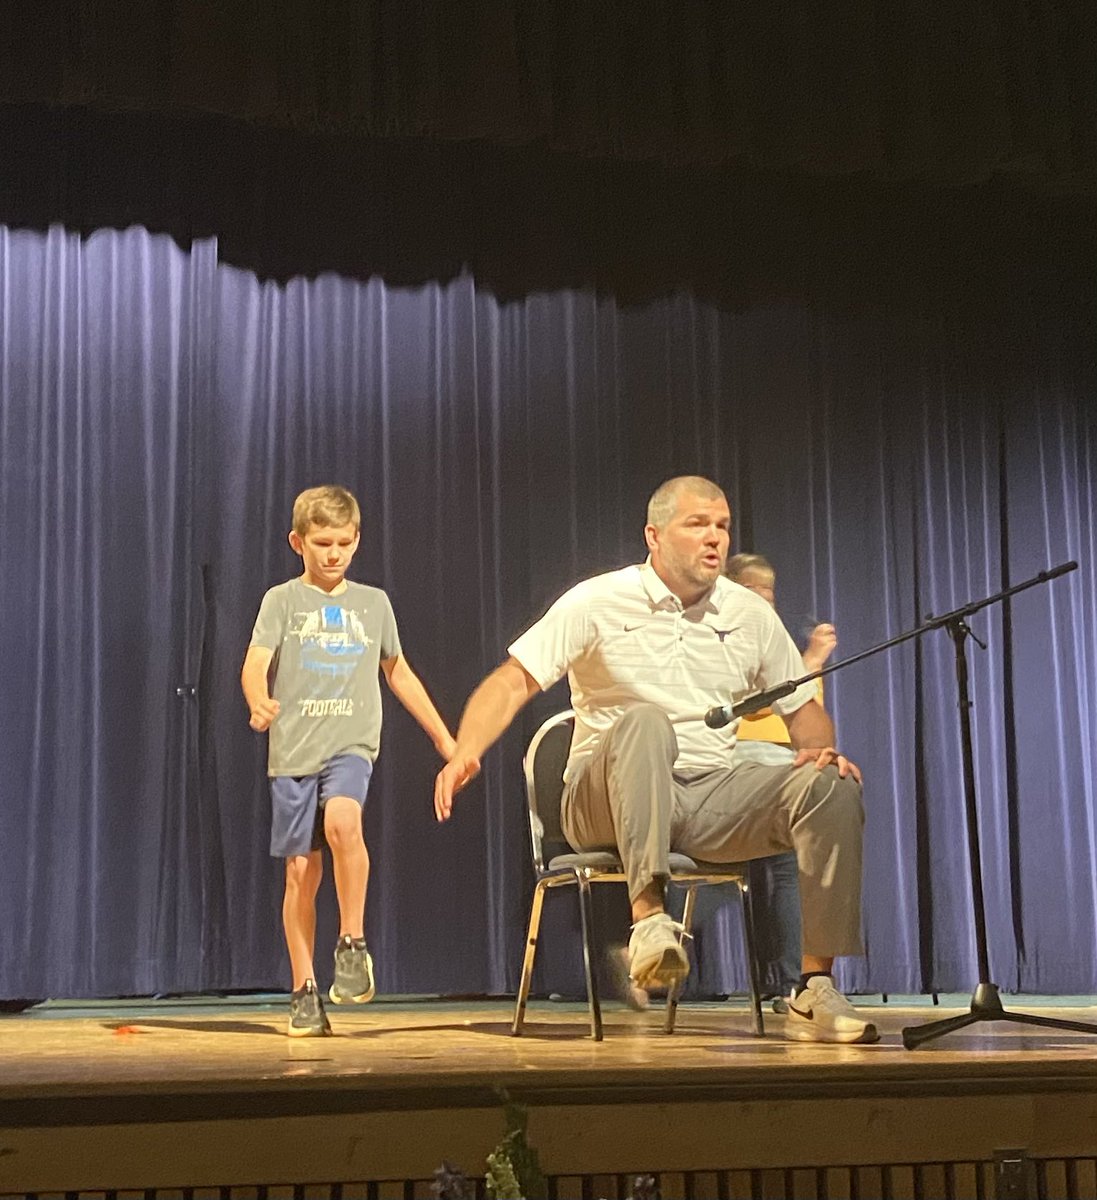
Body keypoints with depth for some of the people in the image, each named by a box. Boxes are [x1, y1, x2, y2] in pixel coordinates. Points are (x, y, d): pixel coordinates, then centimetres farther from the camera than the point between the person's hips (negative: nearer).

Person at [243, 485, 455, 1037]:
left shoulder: (373, 603, 13)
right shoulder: (282, 600, 4)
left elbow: (398, 672, 24)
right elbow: (255, 664, -10)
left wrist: (444, 737, 25)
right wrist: (259, 702, -33)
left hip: (351, 744, 0)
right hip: (293, 750, 0)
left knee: (342, 820, -29)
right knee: (301, 870, 0)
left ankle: (352, 944, -13)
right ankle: (304, 992, 12)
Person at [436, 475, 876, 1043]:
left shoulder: (751, 614, 9)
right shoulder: (598, 603, -4)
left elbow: (804, 708, 15)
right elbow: (514, 681, -12)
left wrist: (819, 749, -9)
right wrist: (464, 755, -29)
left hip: (713, 797, 4)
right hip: (608, 803, -4)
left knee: (832, 787, -21)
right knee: (644, 721, -36)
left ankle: (814, 991, -20)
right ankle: (649, 919, -45)